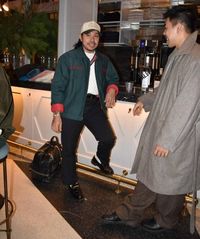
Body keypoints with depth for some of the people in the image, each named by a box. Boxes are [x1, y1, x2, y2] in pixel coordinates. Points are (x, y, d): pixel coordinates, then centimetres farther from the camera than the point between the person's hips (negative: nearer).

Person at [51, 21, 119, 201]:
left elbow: (113, 78, 22)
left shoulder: (104, 60, 12)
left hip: (95, 106, 4)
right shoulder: (67, 58, -3)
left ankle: (100, 159, 28)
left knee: (108, 139, -8)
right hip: (73, 108, -3)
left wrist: (111, 90, -3)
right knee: (69, 148, 3)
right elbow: (58, 86, -5)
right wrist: (57, 114, -11)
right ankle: (71, 183, 27)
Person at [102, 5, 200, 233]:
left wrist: (167, 140, -21)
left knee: (169, 180, 11)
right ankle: (129, 214, 33)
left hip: (176, 137, -8)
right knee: (148, 174, 18)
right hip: (159, 128, 8)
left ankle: (165, 221, 36)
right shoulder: (178, 55, 8)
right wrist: (145, 101, 29)